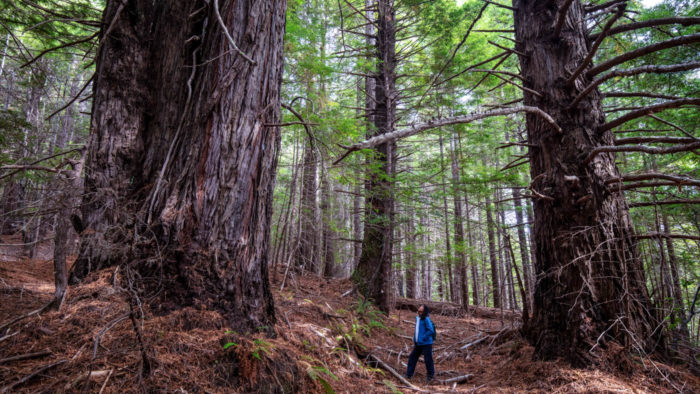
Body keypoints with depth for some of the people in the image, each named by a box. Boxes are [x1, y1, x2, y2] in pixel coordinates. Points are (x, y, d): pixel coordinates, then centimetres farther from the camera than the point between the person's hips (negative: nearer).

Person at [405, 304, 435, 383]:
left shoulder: (426, 319, -16)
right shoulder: (417, 318, 10)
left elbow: (431, 331, -22)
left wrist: (423, 338, -20)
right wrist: (415, 339, 13)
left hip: (426, 344, -9)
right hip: (418, 344, 9)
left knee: (428, 359, 1)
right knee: (412, 357, 11)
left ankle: (431, 375, 19)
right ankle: (409, 374, 20)